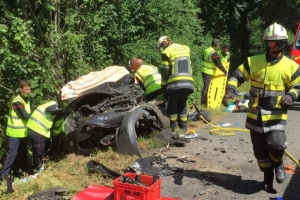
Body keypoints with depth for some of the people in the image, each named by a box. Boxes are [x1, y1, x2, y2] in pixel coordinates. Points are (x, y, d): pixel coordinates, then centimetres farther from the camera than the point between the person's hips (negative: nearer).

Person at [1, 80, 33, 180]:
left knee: (23, 153, 18)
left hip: (23, 131, 8)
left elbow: (30, 113, 6)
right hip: (15, 132, -8)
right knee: (11, 153, -5)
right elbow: (25, 116, -25)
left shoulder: (29, 100, 7)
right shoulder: (17, 101, -21)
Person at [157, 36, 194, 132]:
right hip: (188, 82, 5)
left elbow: (165, 71, -2)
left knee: (173, 105, 7)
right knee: (182, 104, 18)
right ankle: (183, 126, 19)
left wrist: (163, 87, 4)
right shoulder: (186, 49, 20)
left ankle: (172, 127, 8)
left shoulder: (167, 51, 1)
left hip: (175, 83, -5)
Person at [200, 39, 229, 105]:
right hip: (208, 72, -9)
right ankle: (203, 101, 0)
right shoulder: (214, 53, -19)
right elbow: (219, 64, -16)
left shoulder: (206, 50, 6)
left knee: (206, 85, 16)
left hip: (204, 70, 9)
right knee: (206, 86, -4)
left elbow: (203, 59, 22)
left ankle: (205, 100, 23)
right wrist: (225, 71, -4)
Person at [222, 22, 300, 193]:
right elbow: (237, 76, 5)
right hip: (255, 115, 2)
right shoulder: (253, 62, 0)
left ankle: (278, 164, 15)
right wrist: (230, 91, -13)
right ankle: (268, 176, 34)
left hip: (276, 115, -2)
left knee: (276, 144, -21)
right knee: (260, 151, 10)